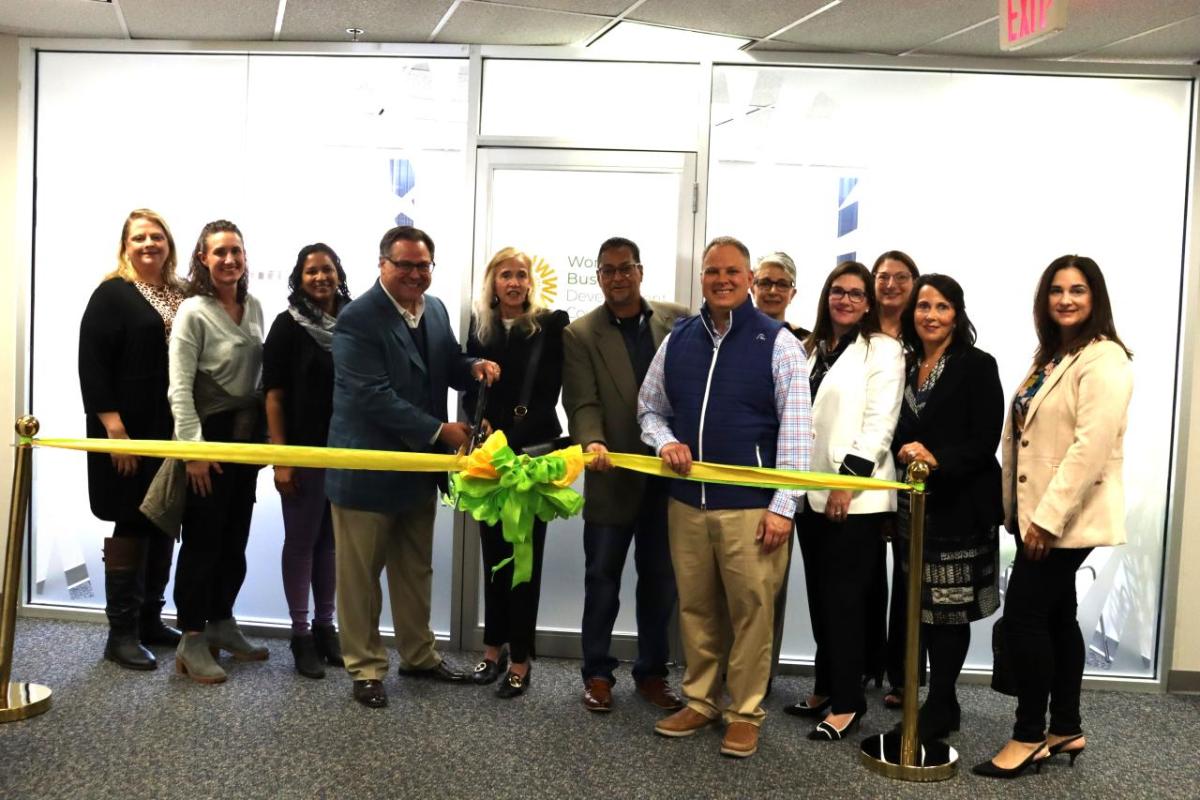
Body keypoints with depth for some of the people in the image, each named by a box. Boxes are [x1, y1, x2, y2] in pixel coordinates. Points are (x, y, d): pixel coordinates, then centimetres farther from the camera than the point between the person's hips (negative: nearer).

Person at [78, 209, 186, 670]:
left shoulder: (182, 296, 11)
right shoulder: (112, 294, -5)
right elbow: (92, 364, -11)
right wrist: (113, 427, -18)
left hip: (175, 431, 6)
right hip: (130, 432, -6)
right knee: (132, 525, -2)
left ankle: (150, 620, 22)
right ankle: (121, 633, 7)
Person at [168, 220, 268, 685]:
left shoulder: (253, 308, 6)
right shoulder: (193, 312, -12)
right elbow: (179, 389, -15)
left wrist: (264, 435, 10)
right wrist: (194, 448, -19)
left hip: (246, 436, 6)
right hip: (210, 435, -6)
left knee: (235, 537, 14)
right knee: (202, 539, 0)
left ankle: (221, 624, 28)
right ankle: (191, 642, 9)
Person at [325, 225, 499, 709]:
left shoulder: (435, 309, 6)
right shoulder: (358, 319, -18)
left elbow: (447, 366, 17)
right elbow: (375, 396, -24)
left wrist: (473, 366, -8)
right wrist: (440, 431, -24)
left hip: (419, 465, 7)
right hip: (367, 467, -7)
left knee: (415, 569, 19)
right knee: (360, 575, 7)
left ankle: (418, 654, 34)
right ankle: (365, 668, 20)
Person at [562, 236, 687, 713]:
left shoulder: (679, 321, 2)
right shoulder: (580, 335, -2)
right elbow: (582, 404, -9)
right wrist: (592, 443, -28)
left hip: (670, 473, 2)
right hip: (613, 477, -1)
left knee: (660, 579, 13)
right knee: (602, 578, 10)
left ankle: (652, 672, 27)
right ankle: (597, 673, 24)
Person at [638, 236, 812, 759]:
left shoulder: (777, 343, -5)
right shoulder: (677, 341, 8)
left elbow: (796, 431, -7)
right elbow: (649, 407, 18)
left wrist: (783, 505, -11)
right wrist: (665, 442, -4)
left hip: (751, 505, -4)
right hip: (687, 502, 4)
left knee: (751, 612, 2)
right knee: (696, 609, 13)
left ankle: (745, 713, 17)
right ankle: (700, 701, 28)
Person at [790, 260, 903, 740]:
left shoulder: (883, 350, -3)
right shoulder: (811, 349, 16)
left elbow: (880, 423, -12)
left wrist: (849, 478, -19)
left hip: (856, 494, -6)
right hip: (810, 491, 6)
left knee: (844, 596, -4)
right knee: (820, 594, 11)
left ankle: (847, 701, 3)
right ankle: (825, 687, 22)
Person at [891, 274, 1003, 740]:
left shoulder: (977, 366, -5)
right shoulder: (905, 366, 11)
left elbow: (985, 441, -11)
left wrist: (938, 459, -24)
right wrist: (903, 451, -7)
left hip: (960, 505, -5)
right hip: (912, 504, 5)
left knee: (949, 608, 1)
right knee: (920, 606, 9)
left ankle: (940, 707, 12)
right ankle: (941, 703, 21)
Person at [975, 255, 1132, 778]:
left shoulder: (1104, 359, -13)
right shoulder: (1050, 357, 16)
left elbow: (1092, 445, -22)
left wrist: (1048, 517, -22)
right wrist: (1021, 512, 11)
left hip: (1066, 517, -9)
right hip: (1038, 513, 9)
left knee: (1023, 615, -8)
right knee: (1056, 617, 14)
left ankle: (1030, 736, 4)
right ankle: (1066, 729, 24)